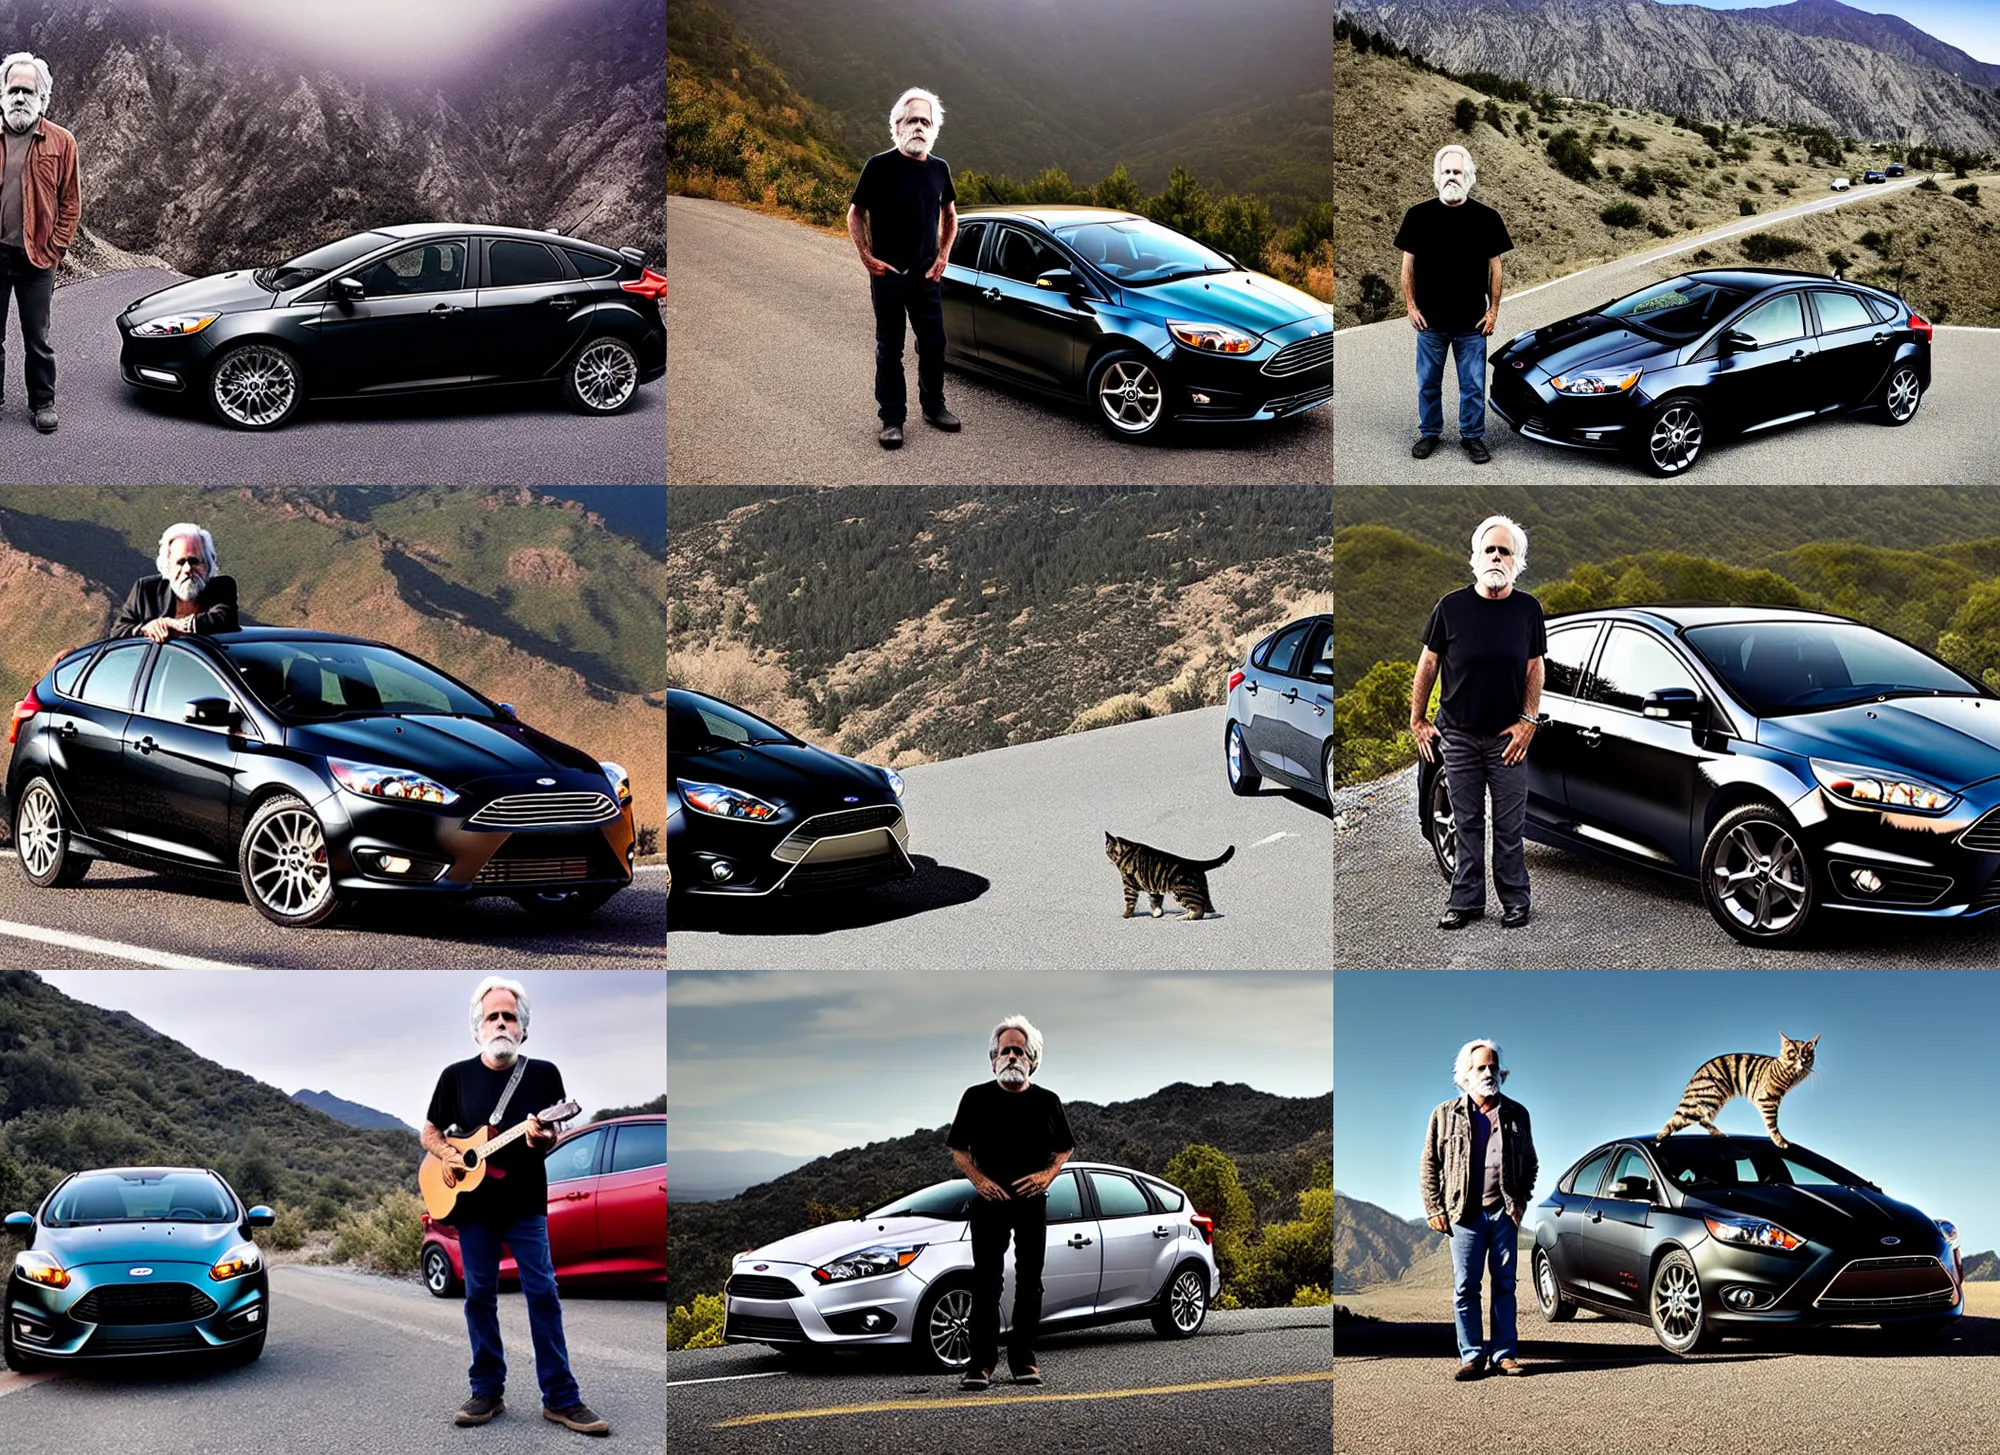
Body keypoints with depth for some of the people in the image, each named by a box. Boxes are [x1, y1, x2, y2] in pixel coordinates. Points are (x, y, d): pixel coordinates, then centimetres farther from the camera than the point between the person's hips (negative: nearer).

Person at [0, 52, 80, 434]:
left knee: (37, 340, 7)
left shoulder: (60, 143, 0)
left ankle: (42, 402, 19)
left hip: (35, 259, -1)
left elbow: (71, 205, 2)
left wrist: (52, 252, -6)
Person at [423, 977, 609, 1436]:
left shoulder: (543, 1073, 0)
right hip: (473, 1204, 2)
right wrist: (445, 1153, -10)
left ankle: (561, 1398, -1)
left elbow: (554, 1136, -1)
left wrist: (543, 1140, -24)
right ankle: (487, 1391, 16)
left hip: (526, 1203, -1)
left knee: (543, 1294, -4)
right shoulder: (456, 1076, 4)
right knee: (479, 1296, 6)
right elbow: (429, 1133, 11)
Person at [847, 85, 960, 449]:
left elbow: (950, 215, 19)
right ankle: (891, 419, 8)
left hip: (926, 274, 4)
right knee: (890, 348, 2)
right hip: (888, 273, -4)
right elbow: (855, 214, -2)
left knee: (933, 343, 10)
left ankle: (933, 406, 27)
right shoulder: (879, 166, -8)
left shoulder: (938, 169, 5)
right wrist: (866, 256, -11)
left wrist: (943, 255, 7)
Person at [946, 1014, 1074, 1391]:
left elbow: (1064, 1149, 14)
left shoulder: (1047, 1102, 6)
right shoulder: (977, 1098, 3)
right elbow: (958, 1150, 7)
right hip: (989, 1201, -1)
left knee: (1029, 1281, 4)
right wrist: (979, 1179, -9)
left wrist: (1047, 1175, -5)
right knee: (986, 1281, -6)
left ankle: (1024, 1359, 10)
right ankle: (982, 1362, -6)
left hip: (1032, 1201, 2)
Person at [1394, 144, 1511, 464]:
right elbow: (1408, 263, 5)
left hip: (1472, 323, -1)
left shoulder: (1486, 218, -1)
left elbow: (1494, 266, 3)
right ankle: (1429, 432, 26)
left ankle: (1473, 436, 18)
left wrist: (1493, 311, -1)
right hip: (1430, 320, 1)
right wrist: (1410, 306, -1)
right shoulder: (1418, 215, -1)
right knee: (1428, 383, 11)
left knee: (1473, 385, 5)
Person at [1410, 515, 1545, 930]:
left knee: (1509, 826, 4)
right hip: (1459, 735, 0)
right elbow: (1429, 663, 3)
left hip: (1508, 736, 0)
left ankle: (1515, 900, 15)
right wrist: (1417, 720, 3)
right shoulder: (1450, 606, -5)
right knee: (1467, 824, 8)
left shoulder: (1527, 609, -1)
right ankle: (1466, 900, 16)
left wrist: (1528, 721, -4)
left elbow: (1534, 667, 5)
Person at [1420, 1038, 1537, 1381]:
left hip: (1503, 1211, 1)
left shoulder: (1516, 1114, 9)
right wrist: (1434, 1208, 0)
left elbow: (1530, 1163, 17)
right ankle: (1472, 1356, 5)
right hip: (1465, 1213, -1)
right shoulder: (1446, 1115, 5)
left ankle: (1504, 1353, 11)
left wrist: (1520, 1200, 5)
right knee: (1465, 1288, -1)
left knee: (1505, 1285, 5)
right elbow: (1430, 1166, 7)